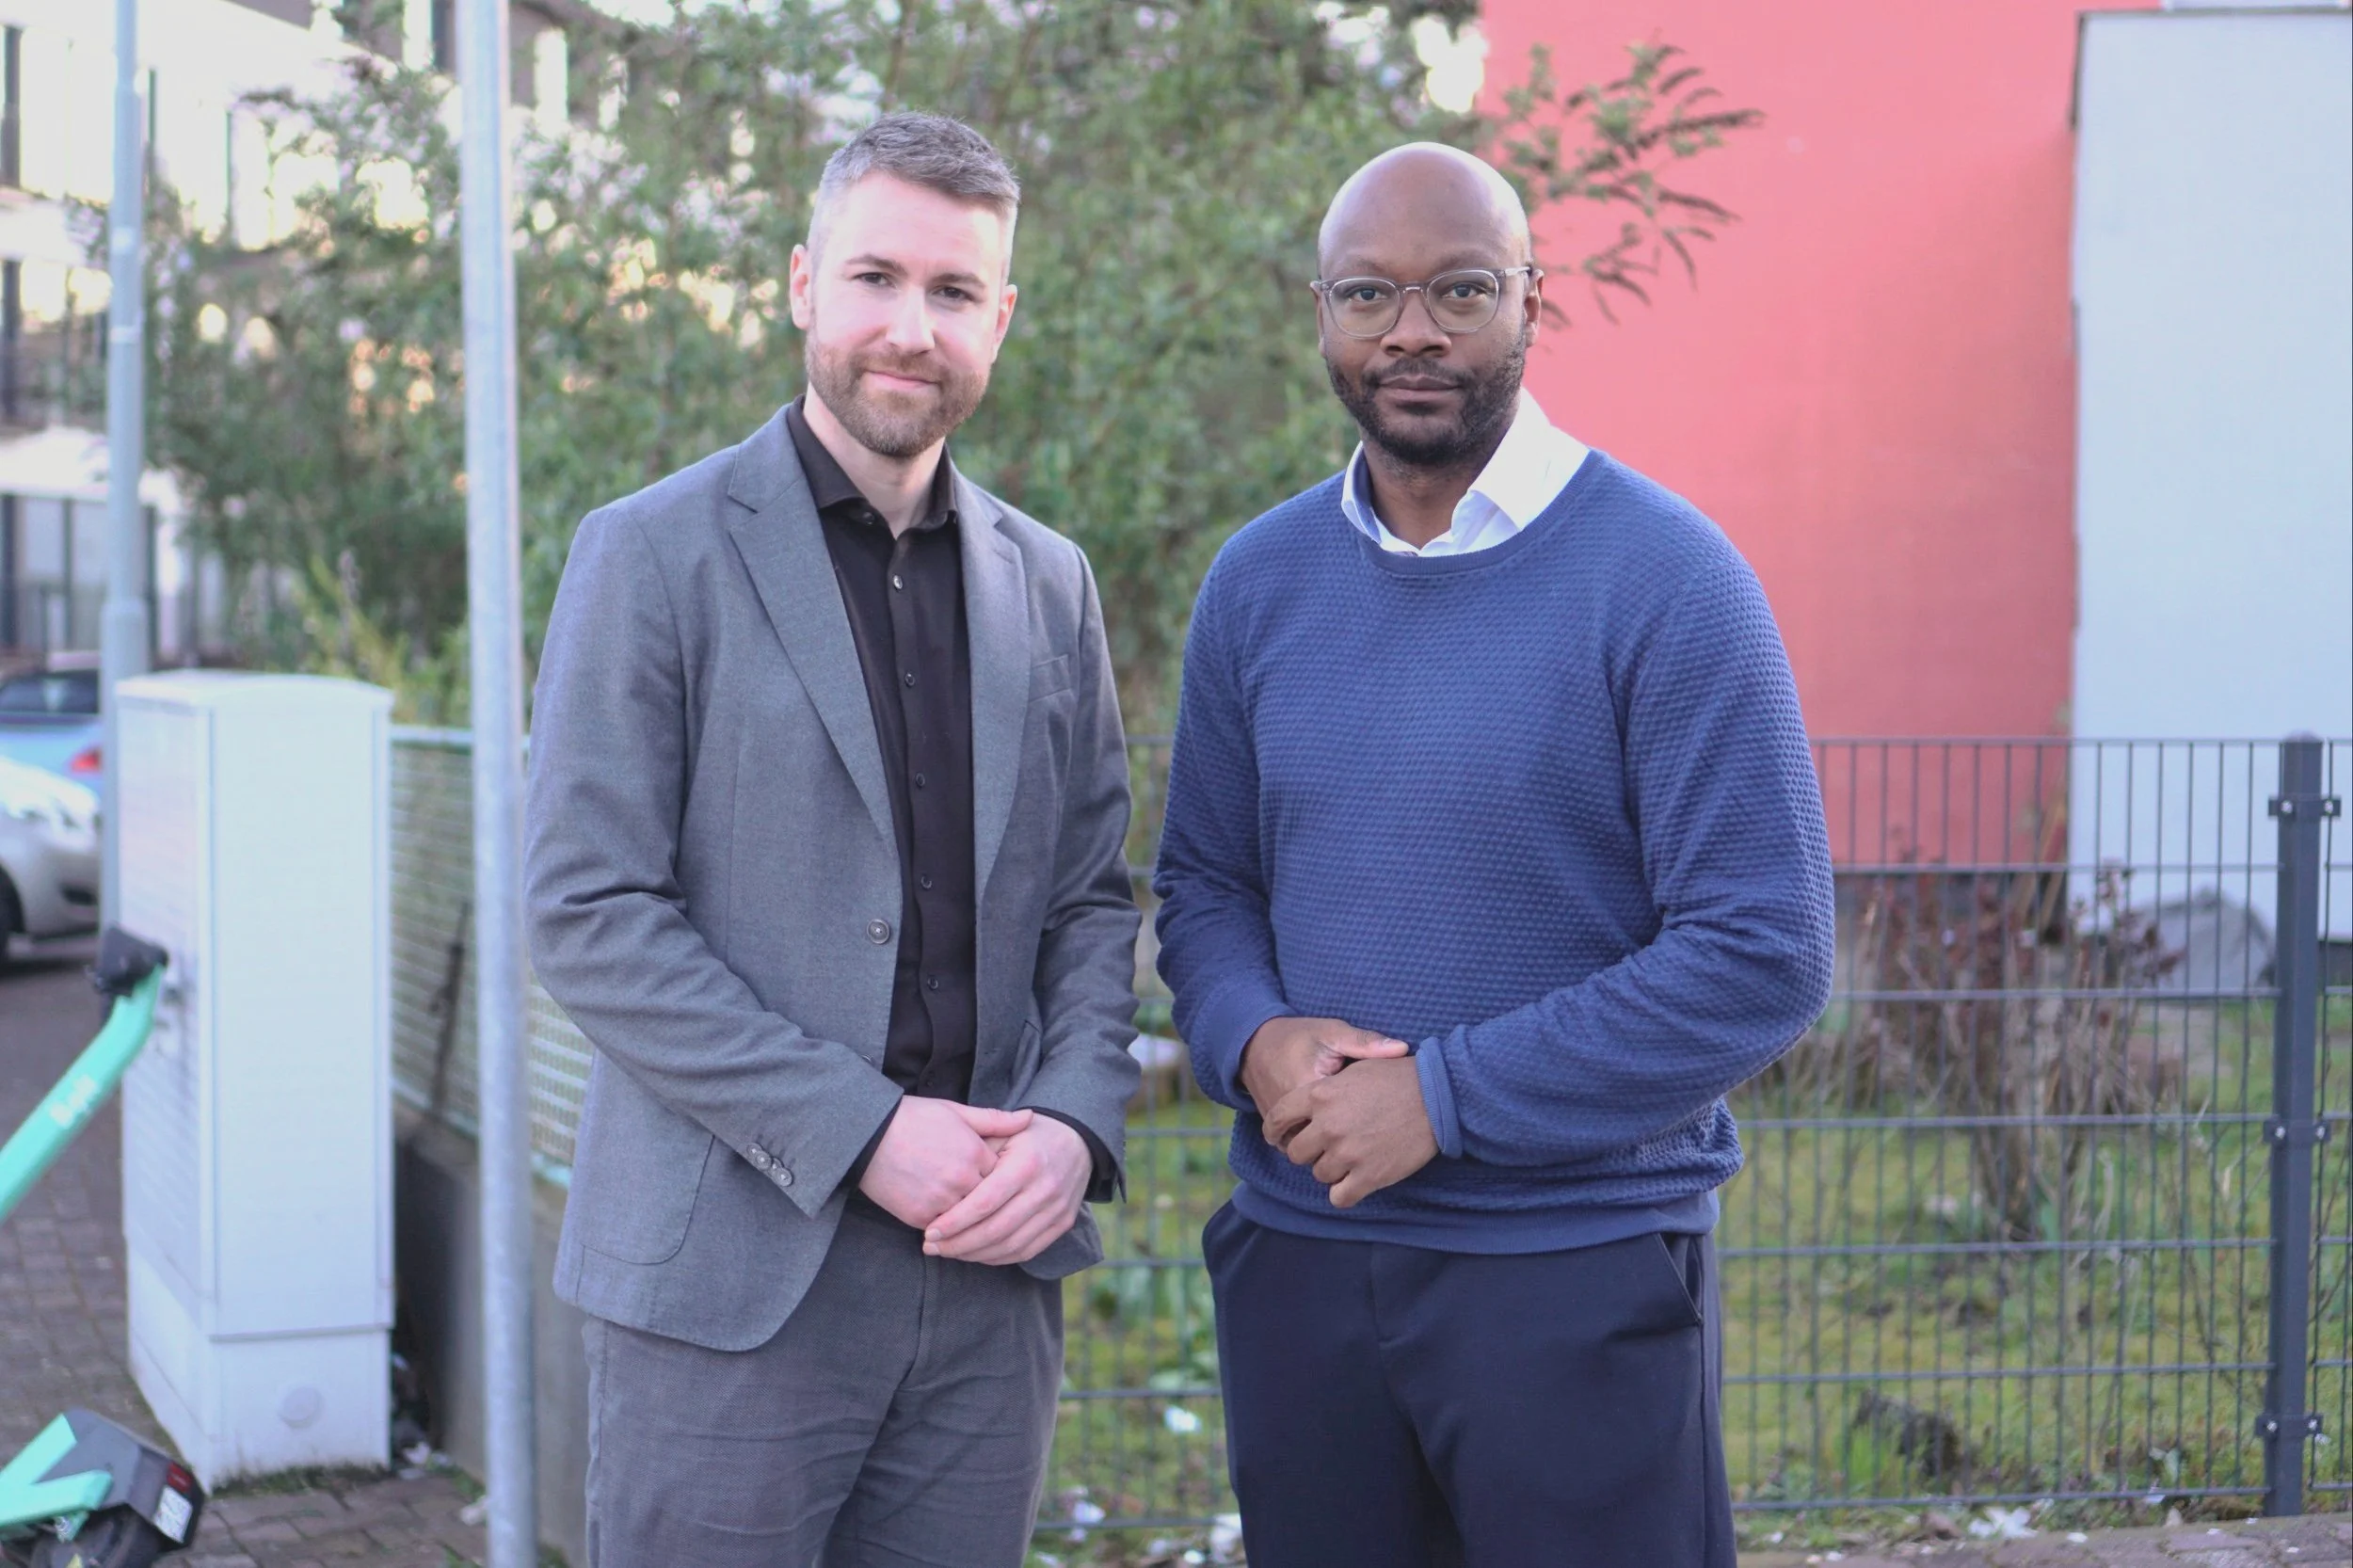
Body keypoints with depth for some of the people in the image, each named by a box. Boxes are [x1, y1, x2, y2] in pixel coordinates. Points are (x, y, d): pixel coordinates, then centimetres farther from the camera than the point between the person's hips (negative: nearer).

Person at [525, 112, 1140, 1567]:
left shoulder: (1049, 583, 12)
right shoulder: (656, 555, -3)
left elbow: (1090, 896, 13)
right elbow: (588, 912, -10)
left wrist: (1077, 1124, -6)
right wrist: (860, 1133, -15)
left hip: (990, 1267, 4)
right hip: (734, 1270, -4)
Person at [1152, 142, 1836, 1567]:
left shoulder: (1664, 580, -9)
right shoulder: (1260, 583, 7)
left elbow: (1764, 959, -13)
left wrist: (1444, 1096, -16)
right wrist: (1253, 1045, -9)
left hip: (1581, 1271, -4)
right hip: (1298, 1258, 5)